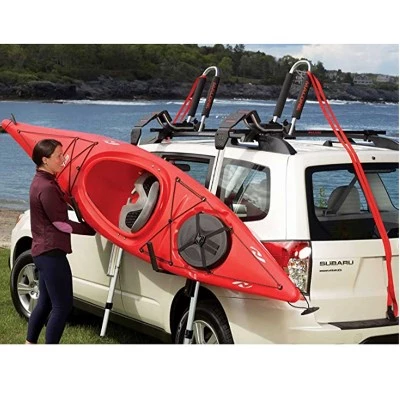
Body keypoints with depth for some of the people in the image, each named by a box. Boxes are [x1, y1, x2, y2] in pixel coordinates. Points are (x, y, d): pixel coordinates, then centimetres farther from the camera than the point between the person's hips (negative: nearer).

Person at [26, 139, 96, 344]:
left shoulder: (41, 182, 12)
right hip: (51, 252, -11)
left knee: (45, 302, 18)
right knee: (62, 305, -6)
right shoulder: (47, 187, -20)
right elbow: (60, 223, -17)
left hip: (44, 251, 11)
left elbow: (59, 208, 22)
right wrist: (91, 229, -7)